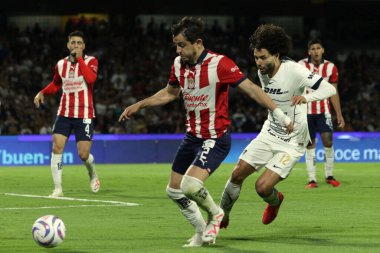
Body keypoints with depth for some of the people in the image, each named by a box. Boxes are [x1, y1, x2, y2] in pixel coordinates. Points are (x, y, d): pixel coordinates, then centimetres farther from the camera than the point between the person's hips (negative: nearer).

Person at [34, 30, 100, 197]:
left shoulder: (91, 61, -5)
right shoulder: (61, 64, 7)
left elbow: (91, 78, -26)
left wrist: (79, 58, -21)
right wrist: (42, 93, 8)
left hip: (84, 116, -3)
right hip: (64, 113, 3)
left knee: (83, 154, -5)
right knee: (57, 147, -14)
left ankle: (93, 174, 30)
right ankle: (58, 188, -8)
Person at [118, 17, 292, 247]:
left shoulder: (219, 64, -20)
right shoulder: (179, 64, 1)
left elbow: (250, 88, -23)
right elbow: (170, 93, 21)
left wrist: (280, 114, -29)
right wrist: (139, 105, 19)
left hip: (216, 139, -8)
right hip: (192, 137, 8)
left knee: (190, 186, -24)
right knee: (174, 190, 11)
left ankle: (215, 214, 7)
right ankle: (203, 232, 29)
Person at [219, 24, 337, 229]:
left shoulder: (294, 70, -25)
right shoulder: (262, 71, -3)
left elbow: (329, 89, -32)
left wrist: (306, 97, -49)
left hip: (292, 142, -6)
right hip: (269, 133, 6)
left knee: (262, 187, -14)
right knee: (237, 175, 1)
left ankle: (275, 201, 23)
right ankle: (222, 217, 23)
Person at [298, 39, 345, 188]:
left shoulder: (330, 68, 0)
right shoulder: (301, 66, -4)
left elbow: (334, 92, 7)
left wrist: (339, 114, 6)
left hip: (323, 110, 1)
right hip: (306, 110, -1)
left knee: (327, 141, -11)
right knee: (310, 145, 0)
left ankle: (329, 175, 5)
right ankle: (312, 180, 4)